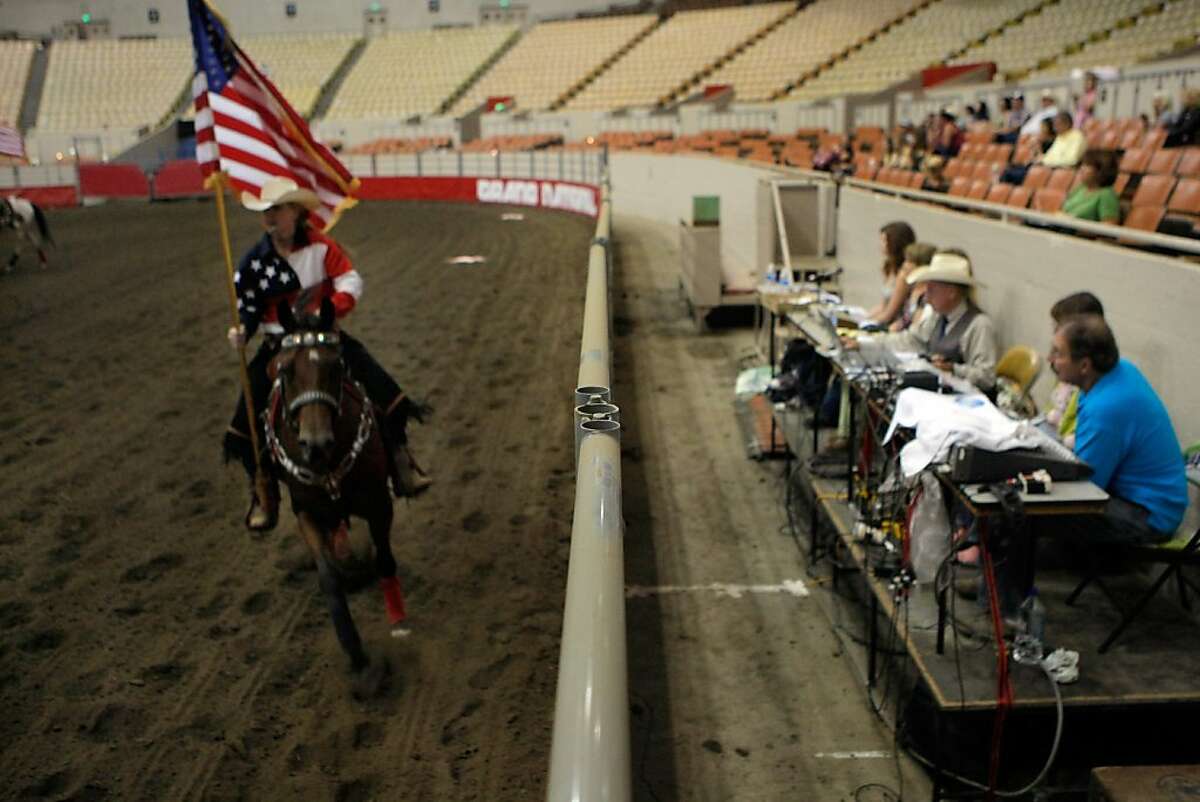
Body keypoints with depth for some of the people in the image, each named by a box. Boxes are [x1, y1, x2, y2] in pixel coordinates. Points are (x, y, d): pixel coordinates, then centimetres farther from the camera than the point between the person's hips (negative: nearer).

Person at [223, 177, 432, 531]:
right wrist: (241, 332, -19)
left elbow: (351, 282, -12)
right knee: (246, 419, -6)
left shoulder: (321, 246, -7)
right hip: (278, 345, 1)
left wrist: (329, 309, -29)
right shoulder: (254, 262, -4)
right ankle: (263, 491, 13)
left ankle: (399, 456, -2)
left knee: (377, 381, -16)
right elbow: (248, 309, 2)